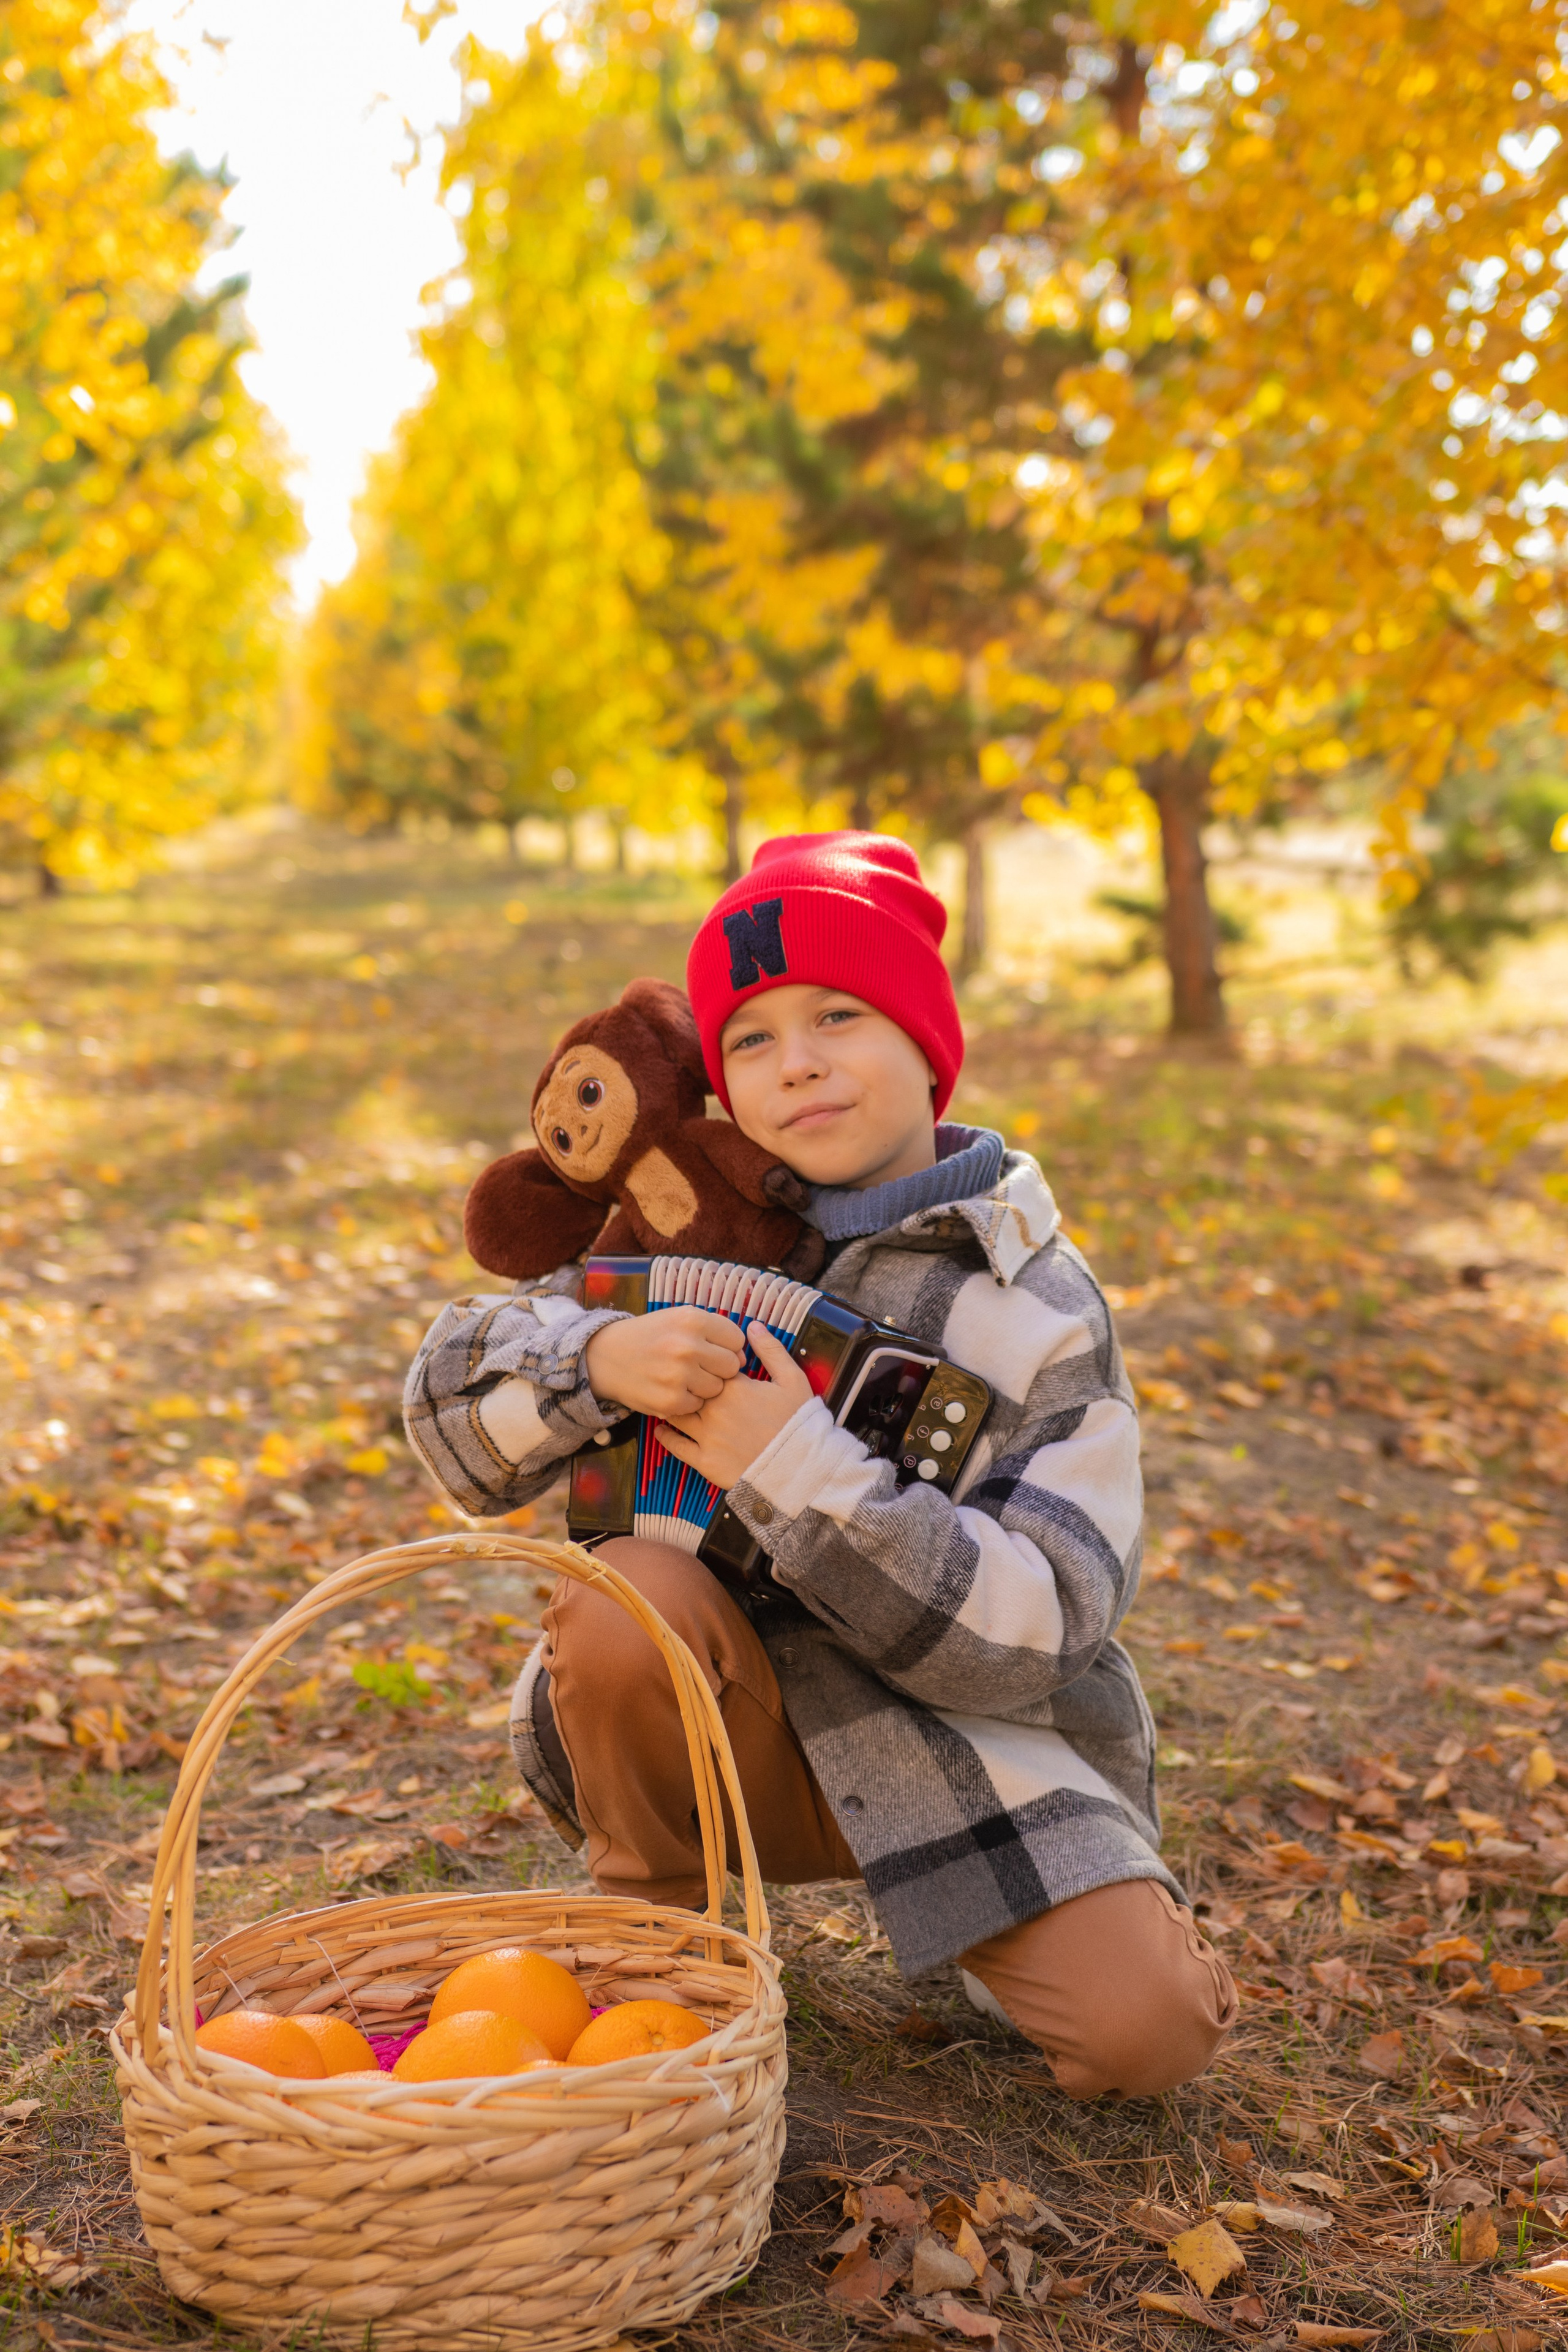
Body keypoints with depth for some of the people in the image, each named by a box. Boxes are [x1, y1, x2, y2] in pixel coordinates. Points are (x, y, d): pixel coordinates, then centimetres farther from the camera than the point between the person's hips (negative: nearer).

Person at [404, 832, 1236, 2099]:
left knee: (1144, 2031, -22)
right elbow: (455, 1402, -4)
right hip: (753, 1731, 2)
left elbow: (1039, 1625, -18)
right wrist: (597, 1359, -27)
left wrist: (801, 1473, -29)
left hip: (969, 1745, -1)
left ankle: (1011, 1930, 13)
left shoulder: (1045, 1310, -8)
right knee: (625, 1596, -30)